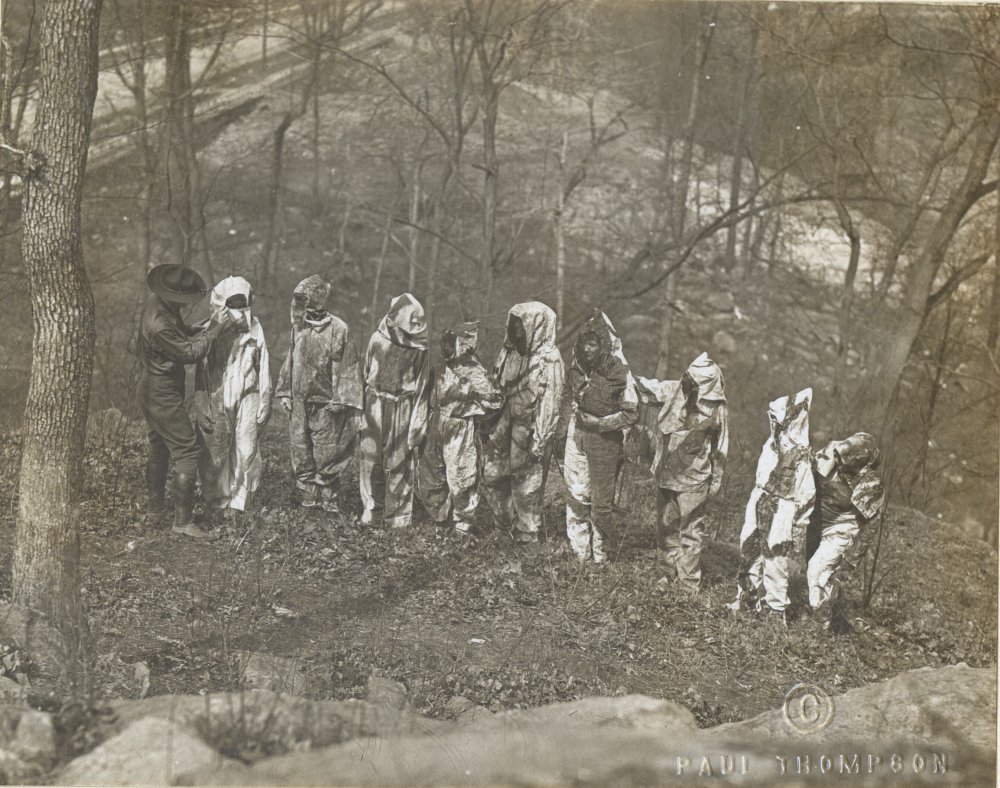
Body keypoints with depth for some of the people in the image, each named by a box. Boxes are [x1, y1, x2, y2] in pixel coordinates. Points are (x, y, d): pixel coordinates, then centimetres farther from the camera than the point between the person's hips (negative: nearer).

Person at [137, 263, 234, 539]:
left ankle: (154, 506, 38)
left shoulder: (159, 306, 0)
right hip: (163, 397, -11)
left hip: (152, 393, 11)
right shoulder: (159, 324, -31)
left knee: (159, 448, 24)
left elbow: (183, 336, 10)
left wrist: (208, 325, -5)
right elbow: (190, 353, -22)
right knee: (187, 452, -7)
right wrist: (215, 329, -16)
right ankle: (182, 520, -4)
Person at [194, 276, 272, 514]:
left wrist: (265, 403, 8)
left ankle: (239, 502, 9)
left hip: (247, 398, 1)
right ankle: (217, 502, 15)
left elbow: (264, 369, 9)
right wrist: (202, 405, -3)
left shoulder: (254, 329, 5)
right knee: (215, 454, 1)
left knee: (247, 452, -3)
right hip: (218, 400, -1)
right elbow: (201, 369, 2)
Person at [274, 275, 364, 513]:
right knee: (300, 449, 7)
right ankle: (309, 494, 17)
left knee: (326, 452, -3)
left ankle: (329, 498, 8)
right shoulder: (298, 328, 9)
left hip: (325, 402, -5)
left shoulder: (338, 329, -7)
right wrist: (284, 392, 11)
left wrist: (341, 400, -11)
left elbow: (348, 367, -7)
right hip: (299, 402, 5)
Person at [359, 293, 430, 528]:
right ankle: (371, 504, 20)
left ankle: (397, 514, 12)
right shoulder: (378, 339, -3)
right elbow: (367, 372, 9)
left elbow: (422, 386, -3)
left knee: (400, 463, 2)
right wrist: (362, 405, 11)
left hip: (403, 409, -2)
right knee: (371, 457, 4)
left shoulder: (420, 347, -7)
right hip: (376, 403, 2)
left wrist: (418, 424, -5)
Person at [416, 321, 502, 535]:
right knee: (429, 472, 16)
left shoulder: (474, 373, -17)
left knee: (461, 478, 1)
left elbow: (493, 401, -16)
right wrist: (436, 412, 10)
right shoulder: (447, 366, 6)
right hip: (438, 429, 8)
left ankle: (463, 523, 16)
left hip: (460, 432, -8)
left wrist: (468, 412, -12)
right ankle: (438, 514, 34)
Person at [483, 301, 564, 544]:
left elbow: (549, 403, -15)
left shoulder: (549, 360, -14)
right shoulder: (510, 352, 7)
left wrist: (539, 442, -17)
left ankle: (527, 536, 17)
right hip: (506, 425, 7)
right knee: (493, 473, 8)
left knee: (526, 484, 2)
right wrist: (489, 425, 13)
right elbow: (498, 389, 15)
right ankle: (512, 521, 27)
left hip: (530, 430, -7)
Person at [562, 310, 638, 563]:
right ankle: (580, 549, 15)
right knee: (577, 494, 6)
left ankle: (598, 550, 18)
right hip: (577, 436, 5)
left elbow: (630, 412, -11)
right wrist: (571, 421, 9)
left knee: (601, 497, 5)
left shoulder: (619, 373, -14)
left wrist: (598, 423, -14)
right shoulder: (576, 369, 2)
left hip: (605, 440, -4)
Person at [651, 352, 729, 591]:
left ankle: (689, 584, 9)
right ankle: (670, 573, 30)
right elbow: (650, 387, 22)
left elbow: (720, 450, -2)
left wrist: (715, 482, 1)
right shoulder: (675, 392, -2)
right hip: (665, 475, 5)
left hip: (693, 481, -5)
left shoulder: (717, 410, -11)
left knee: (690, 532, 1)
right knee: (666, 527, 15)